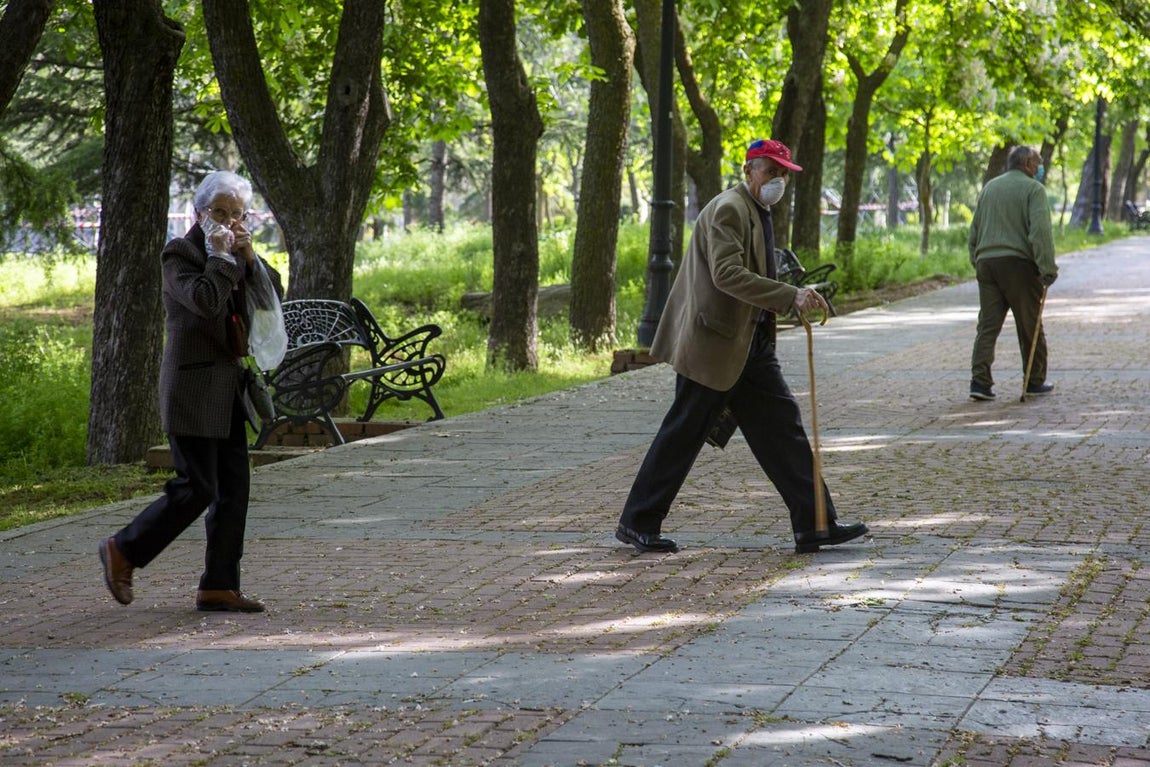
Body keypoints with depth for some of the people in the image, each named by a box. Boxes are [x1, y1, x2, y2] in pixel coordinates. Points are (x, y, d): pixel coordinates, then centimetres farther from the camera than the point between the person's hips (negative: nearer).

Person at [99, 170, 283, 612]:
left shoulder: (236, 256, 14)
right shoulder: (179, 253, -9)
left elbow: (274, 297, 6)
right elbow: (205, 300, -27)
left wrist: (249, 256, -4)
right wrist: (221, 256, -16)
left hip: (228, 389, 8)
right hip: (193, 389, -8)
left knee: (234, 490, 4)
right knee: (197, 488, -8)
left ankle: (219, 587, 8)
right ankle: (123, 551, 9)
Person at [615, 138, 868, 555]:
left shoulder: (757, 212, 17)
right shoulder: (728, 209, -15)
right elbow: (727, 275, -27)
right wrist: (792, 296, -32)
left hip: (752, 344, 10)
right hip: (715, 344, -10)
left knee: (782, 426, 4)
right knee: (683, 434, -2)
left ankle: (814, 524, 4)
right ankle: (637, 522, 9)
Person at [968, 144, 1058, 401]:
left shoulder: (989, 187, 16)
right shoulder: (1033, 189, -4)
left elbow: (974, 232, 18)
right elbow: (1041, 230, -16)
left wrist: (977, 262, 22)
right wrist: (1048, 268, -16)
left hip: (986, 262, 5)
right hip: (1018, 263, -5)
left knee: (987, 325, 2)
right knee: (1029, 325, 8)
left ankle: (980, 381, -8)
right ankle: (1035, 380, 16)